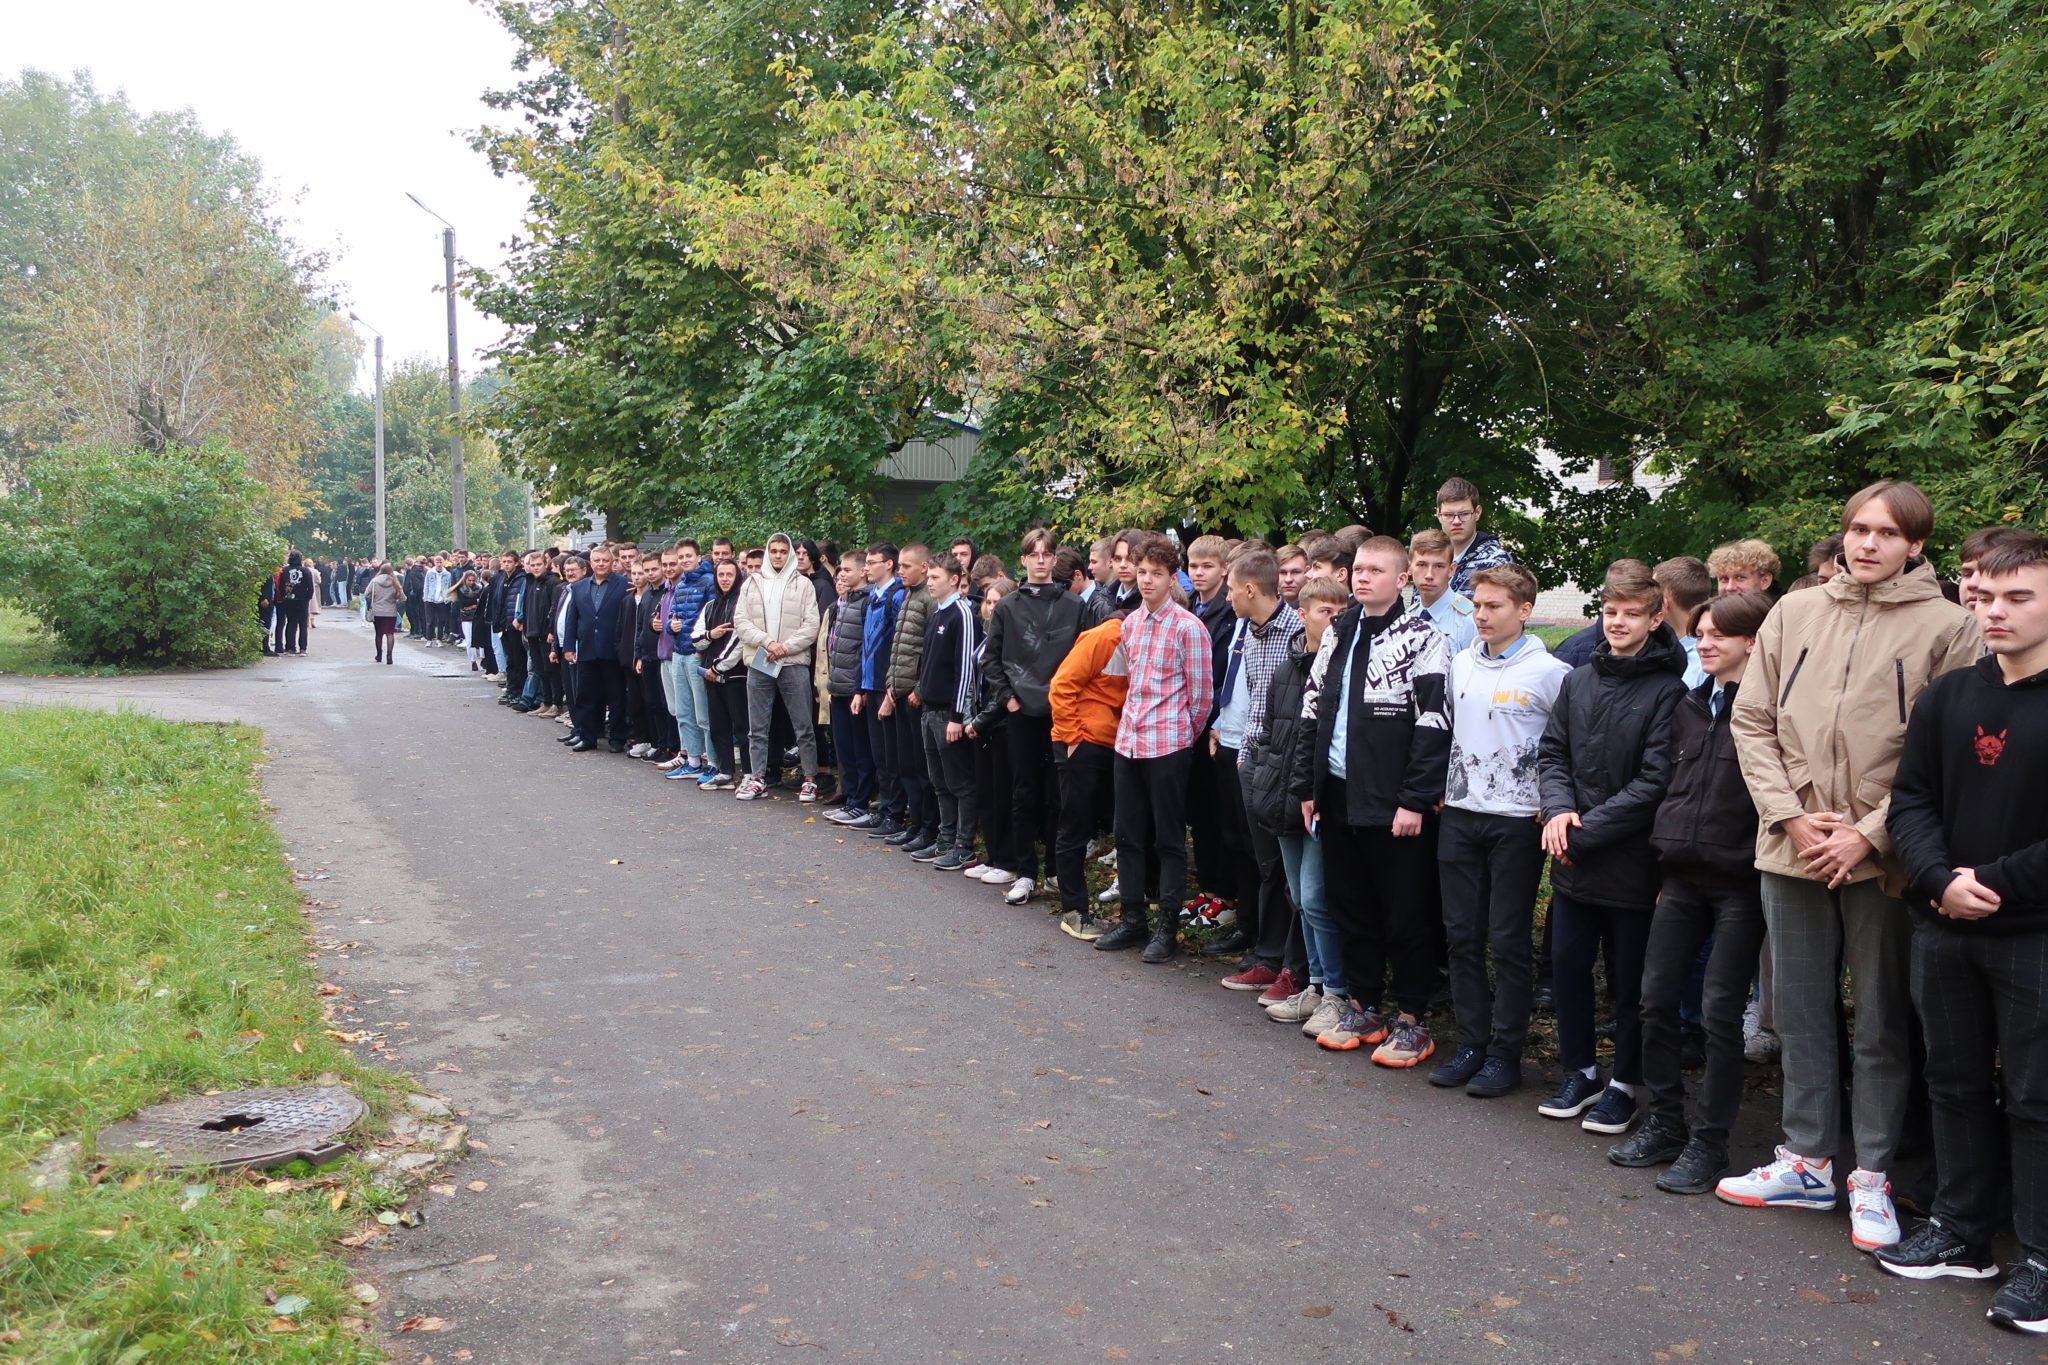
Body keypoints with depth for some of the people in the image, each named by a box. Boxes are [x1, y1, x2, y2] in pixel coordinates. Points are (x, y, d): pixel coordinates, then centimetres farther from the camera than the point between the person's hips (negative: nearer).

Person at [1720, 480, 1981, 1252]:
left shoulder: (1947, 626, -3)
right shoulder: (1795, 612, 7)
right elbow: (1753, 722, 6)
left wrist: (1869, 834, -13)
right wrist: (1789, 815, -5)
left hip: (1882, 859, -3)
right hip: (1791, 851, 4)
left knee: (1882, 1022, 6)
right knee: (1800, 1012, 13)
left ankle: (1872, 1179, 19)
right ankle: (1806, 1162, 26)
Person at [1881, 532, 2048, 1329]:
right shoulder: (1946, 697, 7)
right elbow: (1910, 802, 2)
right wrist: (1940, 880, -14)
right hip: (1943, 931, 5)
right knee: (1957, 1083, 14)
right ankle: (1961, 1231, 28)